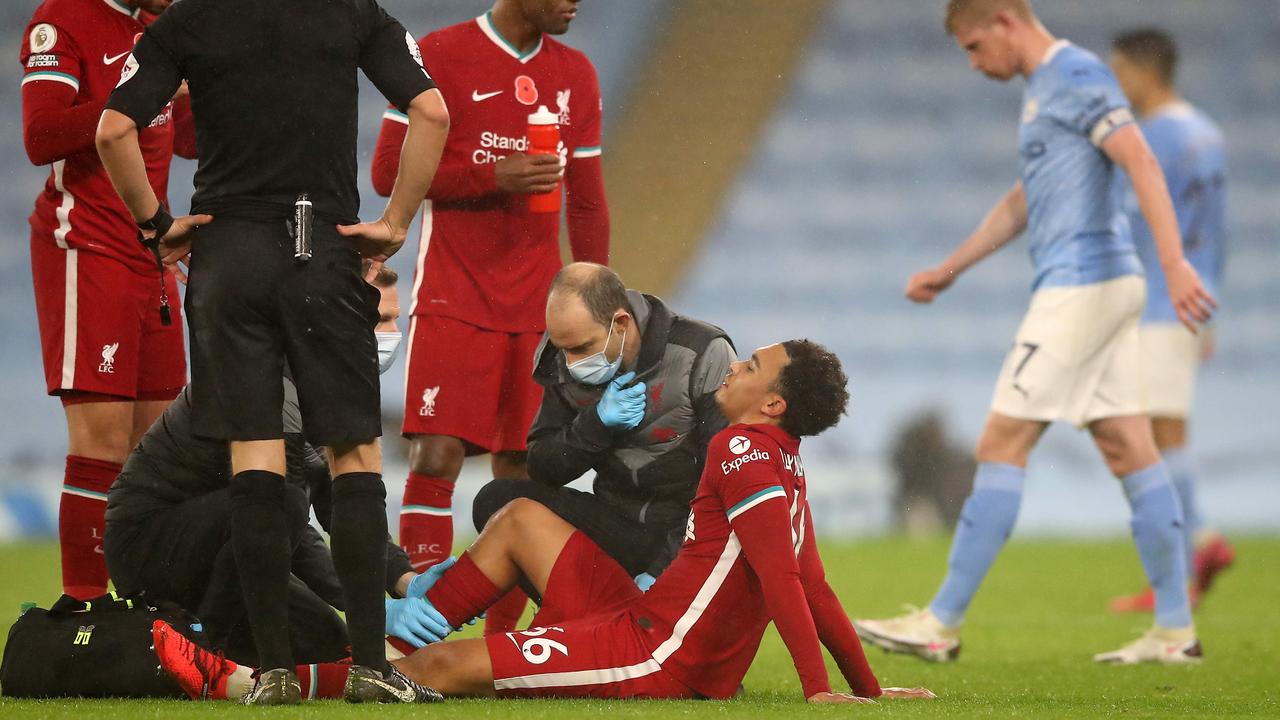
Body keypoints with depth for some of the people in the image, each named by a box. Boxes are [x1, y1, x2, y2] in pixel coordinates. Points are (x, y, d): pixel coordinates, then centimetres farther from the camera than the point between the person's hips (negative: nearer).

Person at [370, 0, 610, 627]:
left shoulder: (575, 75, 11)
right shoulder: (440, 56, -4)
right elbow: (389, 171, -7)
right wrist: (493, 177, -17)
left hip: (538, 308, 4)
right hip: (452, 299, -4)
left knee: (520, 470, 2)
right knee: (435, 457, -13)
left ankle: (501, 641, 9)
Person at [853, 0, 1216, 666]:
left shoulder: (1076, 77, -11)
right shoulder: (1040, 88, 19)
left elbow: (1140, 162, -21)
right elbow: (1023, 202, 29)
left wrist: (1174, 263, -30)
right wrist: (949, 270, 31)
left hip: (1080, 285, -10)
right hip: (1105, 287, 10)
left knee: (1001, 447, -7)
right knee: (1129, 450, 7)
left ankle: (940, 625, -5)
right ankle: (1174, 630, 7)